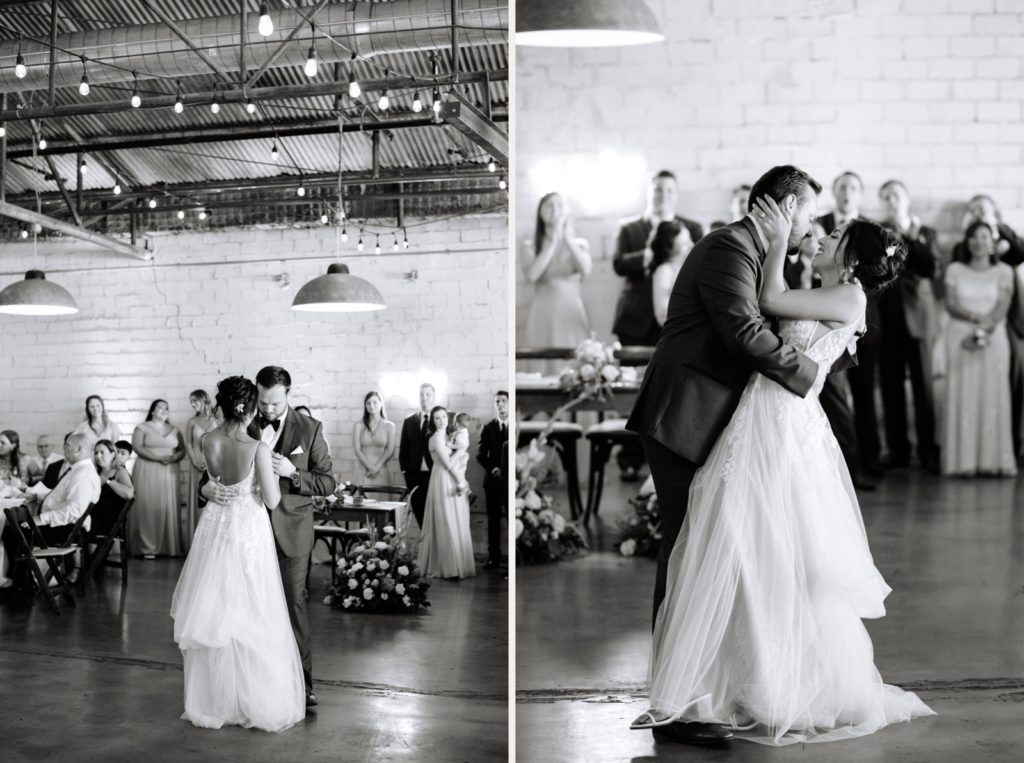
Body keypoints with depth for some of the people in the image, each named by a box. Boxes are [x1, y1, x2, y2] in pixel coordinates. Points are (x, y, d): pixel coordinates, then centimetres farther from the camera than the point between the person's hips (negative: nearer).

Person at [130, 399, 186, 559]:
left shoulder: (174, 430, 14)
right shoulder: (142, 428, 2)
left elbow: (182, 450, 11)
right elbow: (138, 448, -10)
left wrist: (174, 457, -11)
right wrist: (158, 457, -20)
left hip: (168, 473, 4)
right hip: (147, 472, -3)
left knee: (167, 508, 0)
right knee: (148, 507, -6)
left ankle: (168, 546, 4)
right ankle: (147, 548, -4)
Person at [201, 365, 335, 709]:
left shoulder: (309, 429, -3)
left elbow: (327, 482, -2)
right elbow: (217, 469, 4)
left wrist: (292, 473, -18)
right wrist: (207, 487, -19)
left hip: (290, 532, -2)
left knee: (293, 604, 2)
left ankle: (302, 681, 11)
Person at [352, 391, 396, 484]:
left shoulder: (389, 426, 7)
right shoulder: (359, 426, 7)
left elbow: (390, 451, 2)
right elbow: (357, 450, 1)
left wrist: (377, 467, -8)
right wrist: (370, 467, -9)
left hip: (382, 472, 0)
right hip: (363, 472, 0)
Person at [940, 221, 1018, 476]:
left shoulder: (1003, 271, 8)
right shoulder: (955, 270, 9)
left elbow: (1002, 308, -2)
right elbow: (951, 305, -1)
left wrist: (985, 328, -18)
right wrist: (977, 317, -16)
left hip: (994, 340, 0)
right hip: (960, 340, 0)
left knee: (993, 395, -4)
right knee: (962, 396, -5)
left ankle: (994, 460, -2)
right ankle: (963, 461, -5)